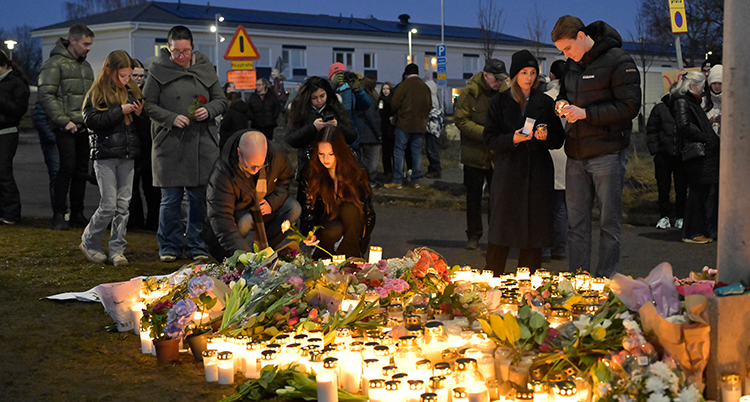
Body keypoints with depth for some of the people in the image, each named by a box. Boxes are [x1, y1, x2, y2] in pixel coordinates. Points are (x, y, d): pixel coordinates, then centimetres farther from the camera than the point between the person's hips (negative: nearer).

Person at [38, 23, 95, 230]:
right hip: (66, 128, -7)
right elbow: (46, 96, -11)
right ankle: (59, 215, -5)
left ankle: (77, 214, 13)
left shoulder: (85, 66, 21)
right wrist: (64, 120, -17)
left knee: (82, 169, 7)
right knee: (67, 166, -12)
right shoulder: (55, 63, -4)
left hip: (85, 127, 7)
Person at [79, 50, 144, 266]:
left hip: (127, 156, 5)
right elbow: (90, 120, -15)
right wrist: (120, 110, -17)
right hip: (105, 156, -5)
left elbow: (141, 124, 19)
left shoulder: (132, 91, 11)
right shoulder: (97, 94, -3)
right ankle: (89, 242, 15)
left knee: (123, 204, 4)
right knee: (109, 206, -5)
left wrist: (139, 114, -3)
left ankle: (117, 250, 12)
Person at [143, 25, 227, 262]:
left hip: (203, 144, 2)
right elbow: (148, 105, 1)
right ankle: (170, 247, 14)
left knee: (199, 197, 4)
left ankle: (197, 247, 16)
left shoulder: (205, 68, 10)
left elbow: (221, 100, 14)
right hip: (169, 144, -2)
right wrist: (171, 118, -13)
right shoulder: (158, 70, 2)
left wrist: (208, 110, -6)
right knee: (171, 198, 0)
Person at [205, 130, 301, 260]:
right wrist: (241, 250, -46)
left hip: (265, 207, 5)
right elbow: (220, 216, -37)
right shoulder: (223, 173, -34)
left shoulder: (277, 155, -20)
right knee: (245, 221, -37)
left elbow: (285, 180, 3)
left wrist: (272, 203, -16)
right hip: (238, 213, -5)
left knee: (294, 209, -20)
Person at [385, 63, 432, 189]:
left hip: (404, 123, -5)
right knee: (417, 151, 9)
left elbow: (395, 104, -11)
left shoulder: (404, 85, -10)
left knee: (399, 150, 0)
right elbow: (429, 106, 13)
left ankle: (397, 181, -1)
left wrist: (394, 113, 9)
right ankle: (415, 181, 10)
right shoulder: (425, 87, 8)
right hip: (420, 125, 5)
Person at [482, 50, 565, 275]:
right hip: (508, 171, -1)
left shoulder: (545, 103, 10)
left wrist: (546, 137, -11)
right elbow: (489, 138, 1)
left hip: (538, 173, 1)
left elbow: (559, 139, 10)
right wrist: (512, 139, -15)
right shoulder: (500, 102, 6)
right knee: (501, 225, -3)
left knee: (534, 226, 0)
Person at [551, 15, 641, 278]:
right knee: (576, 222, 9)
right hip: (577, 155, 7)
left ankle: (605, 279, 7)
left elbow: (629, 107, -14)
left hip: (607, 154, -7)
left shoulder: (619, 61, -9)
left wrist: (585, 113, -17)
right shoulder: (572, 64, 13)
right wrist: (562, 103, 4)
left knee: (609, 222, 0)